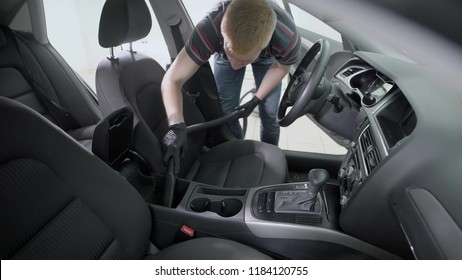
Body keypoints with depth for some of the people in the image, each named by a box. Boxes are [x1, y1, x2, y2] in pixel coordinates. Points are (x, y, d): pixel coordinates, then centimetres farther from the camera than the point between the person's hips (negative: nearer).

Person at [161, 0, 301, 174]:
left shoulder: (288, 39, -42)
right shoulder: (210, 28, -45)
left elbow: (281, 67, -16)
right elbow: (172, 80, -42)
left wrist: (256, 100, -19)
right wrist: (177, 125, -58)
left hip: (267, 57, 0)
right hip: (225, 54, 0)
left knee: (269, 114, -1)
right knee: (227, 114, -3)